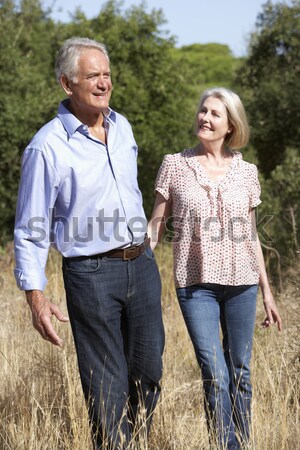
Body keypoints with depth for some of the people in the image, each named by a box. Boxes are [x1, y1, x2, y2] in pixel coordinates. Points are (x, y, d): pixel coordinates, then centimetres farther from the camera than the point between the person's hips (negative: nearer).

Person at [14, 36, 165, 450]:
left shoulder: (122, 127, 6)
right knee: (107, 385, 2)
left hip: (141, 263, 6)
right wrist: (35, 296, -16)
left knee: (148, 371, 14)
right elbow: (30, 230, -10)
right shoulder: (46, 147, -13)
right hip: (91, 273, -6)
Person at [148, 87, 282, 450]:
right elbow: (156, 224, 3)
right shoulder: (174, 165, 0)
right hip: (196, 285, -2)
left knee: (240, 372, 8)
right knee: (215, 376, -7)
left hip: (241, 284, 2)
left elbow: (250, 236, 11)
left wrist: (267, 292, 12)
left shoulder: (245, 172, 5)